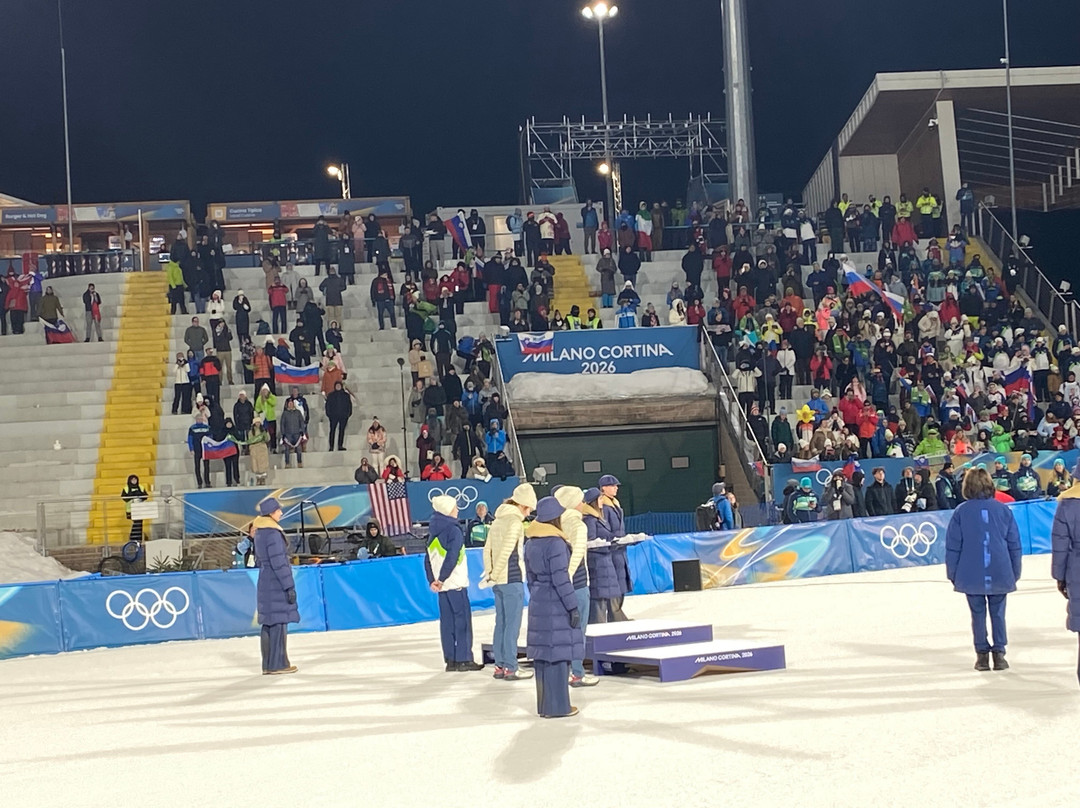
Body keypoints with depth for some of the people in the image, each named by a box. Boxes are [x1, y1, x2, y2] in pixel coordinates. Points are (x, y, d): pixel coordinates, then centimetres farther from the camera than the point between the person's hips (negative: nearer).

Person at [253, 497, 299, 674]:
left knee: (269, 624, 11)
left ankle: (268, 665, 13)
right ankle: (278, 665, -5)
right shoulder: (273, 533, -16)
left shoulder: (259, 533, 13)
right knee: (279, 622, -6)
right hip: (276, 584, -9)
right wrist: (289, 586, -17)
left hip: (265, 583, 9)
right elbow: (278, 562, -19)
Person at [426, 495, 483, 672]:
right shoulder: (454, 530, -12)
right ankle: (464, 659, -3)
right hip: (455, 583, -8)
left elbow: (428, 559, 11)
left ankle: (450, 660, 10)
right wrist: (441, 579, -18)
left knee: (447, 620, 9)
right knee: (463, 617, -3)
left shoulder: (434, 532, 13)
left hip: (442, 584, 8)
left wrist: (432, 580, 6)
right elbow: (452, 556, -21)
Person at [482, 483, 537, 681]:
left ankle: (500, 665, 15)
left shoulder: (498, 521, 14)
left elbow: (488, 549, 10)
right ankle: (510, 667, -2)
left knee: (501, 623, 12)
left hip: (499, 581, 8)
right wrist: (493, 576, -11)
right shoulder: (516, 522, -12)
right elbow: (506, 552, -18)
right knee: (513, 624, -4)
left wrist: (489, 573, 5)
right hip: (512, 579, -8)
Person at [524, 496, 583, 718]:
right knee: (558, 654, -3)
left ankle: (544, 704, 18)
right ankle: (557, 706, -1)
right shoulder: (555, 543, -16)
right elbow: (560, 579, -18)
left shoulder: (530, 542, 9)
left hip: (538, 605, 8)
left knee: (542, 655, 12)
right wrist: (573, 607, -13)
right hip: (556, 606, -8)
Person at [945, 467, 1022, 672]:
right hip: (1000, 575, 1)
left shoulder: (961, 512, -5)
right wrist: (1015, 573, 14)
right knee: (998, 612, 10)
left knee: (978, 613, 9)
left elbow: (952, 546, -2)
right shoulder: (1003, 510, 0)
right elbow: (1015, 544, 5)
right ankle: (999, 653, 6)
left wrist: (953, 574, 8)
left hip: (971, 576, -1)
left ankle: (982, 654, 10)